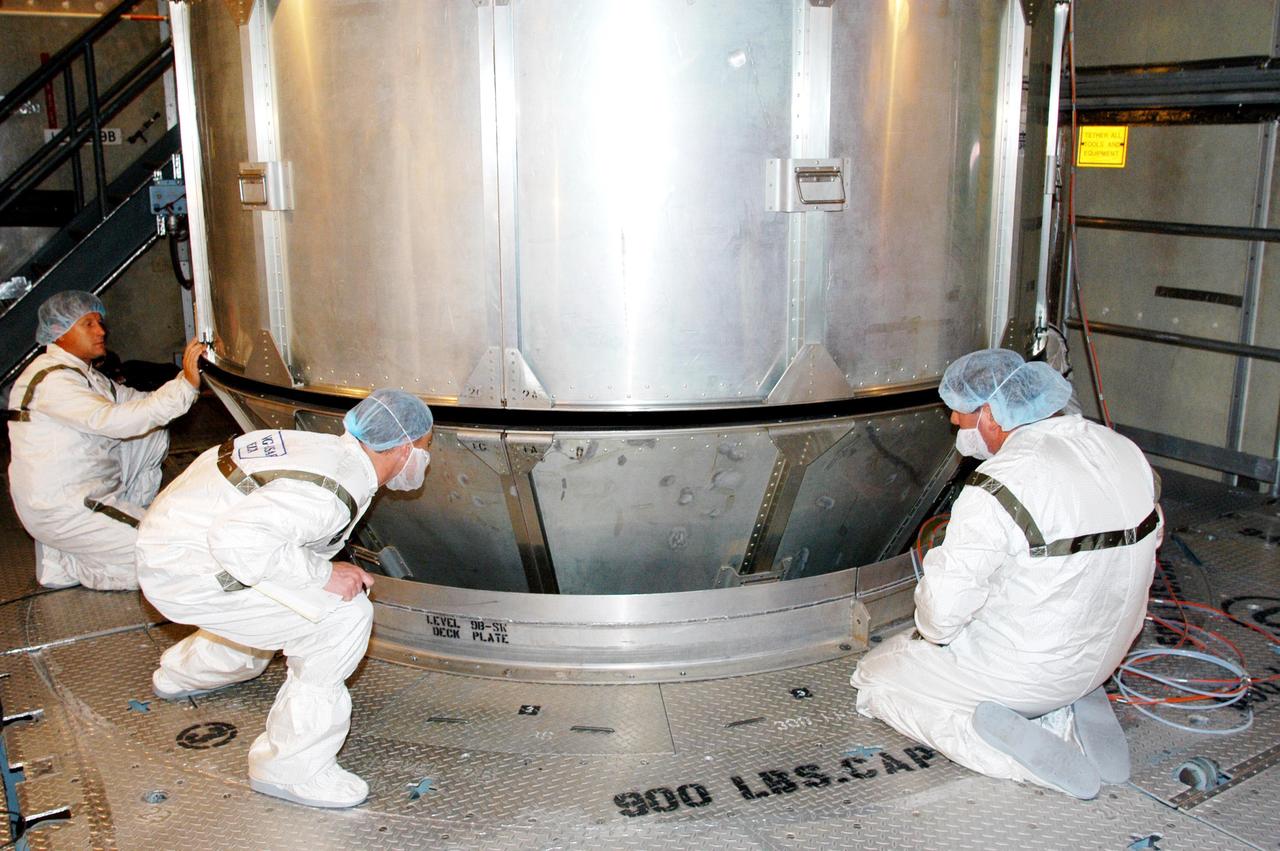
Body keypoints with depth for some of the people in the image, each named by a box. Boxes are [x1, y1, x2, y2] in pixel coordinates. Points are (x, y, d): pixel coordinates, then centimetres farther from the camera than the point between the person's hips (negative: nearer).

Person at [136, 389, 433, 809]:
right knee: (343, 617, -17)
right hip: (186, 568, -10)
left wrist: (333, 571, 7)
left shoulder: (331, 449, 4)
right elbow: (237, 536, -35)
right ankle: (291, 766, -6)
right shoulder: (333, 492, -26)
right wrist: (322, 575, -25)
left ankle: (181, 673, 57)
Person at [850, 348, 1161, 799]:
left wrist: (931, 631, -2)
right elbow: (1146, 540, 12)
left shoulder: (1002, 486, -27)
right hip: (1101, 657, 8)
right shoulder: (1122, 450, -3)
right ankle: (1070, 716, 8)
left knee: (876, 675, 11)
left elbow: (944, 607, -25)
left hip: (1023, 670, -7)